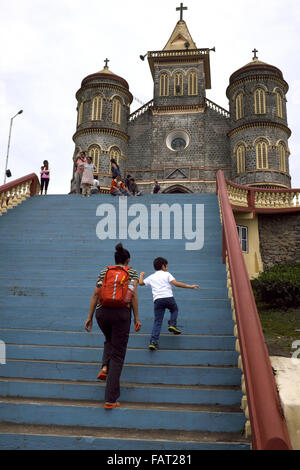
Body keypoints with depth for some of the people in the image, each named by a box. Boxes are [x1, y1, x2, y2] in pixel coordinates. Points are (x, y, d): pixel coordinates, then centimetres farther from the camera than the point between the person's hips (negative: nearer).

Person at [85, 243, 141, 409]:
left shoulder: (104, 271, 14)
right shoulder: (132, 272, 7)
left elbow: (95, 294, 8)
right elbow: (133, 295, -3)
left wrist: (89, 317, 10)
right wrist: (137, 319, 0)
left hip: (102, 312, 3)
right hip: (121, 313, -3)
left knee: (109, 341, 34)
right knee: (118, 354, 3)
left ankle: (105, 367, 9)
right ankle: (111, 400, 1)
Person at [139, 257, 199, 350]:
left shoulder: (151, 277, 21)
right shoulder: (166, 274, 11)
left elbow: (140, 282, 29)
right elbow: (175, 283, -2)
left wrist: (141, 275, 50)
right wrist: (189, 286, -1)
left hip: (157, 300, 2)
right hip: (168, 297, -2)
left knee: (157, 322, 4)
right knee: (174, 310, 30)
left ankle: (153, 341, -8)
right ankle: (172, 325, 8)